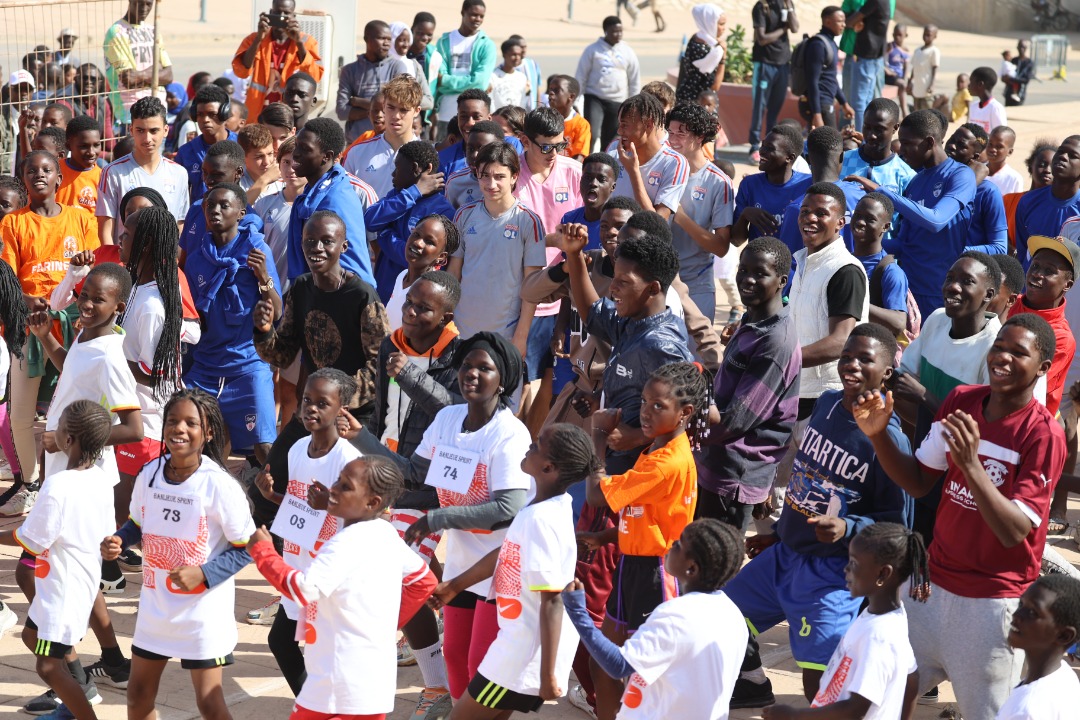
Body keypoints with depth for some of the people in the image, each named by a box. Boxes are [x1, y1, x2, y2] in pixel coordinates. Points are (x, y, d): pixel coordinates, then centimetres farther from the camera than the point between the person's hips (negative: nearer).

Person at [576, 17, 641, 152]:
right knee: (591, 135, -21)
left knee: (610, 141, 8)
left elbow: (635, 81, 11)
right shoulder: (593, 50, -2)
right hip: (594, 98, -3)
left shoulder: (628, 52, 5)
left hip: (617, 102, 3)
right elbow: (580, 77, 1)